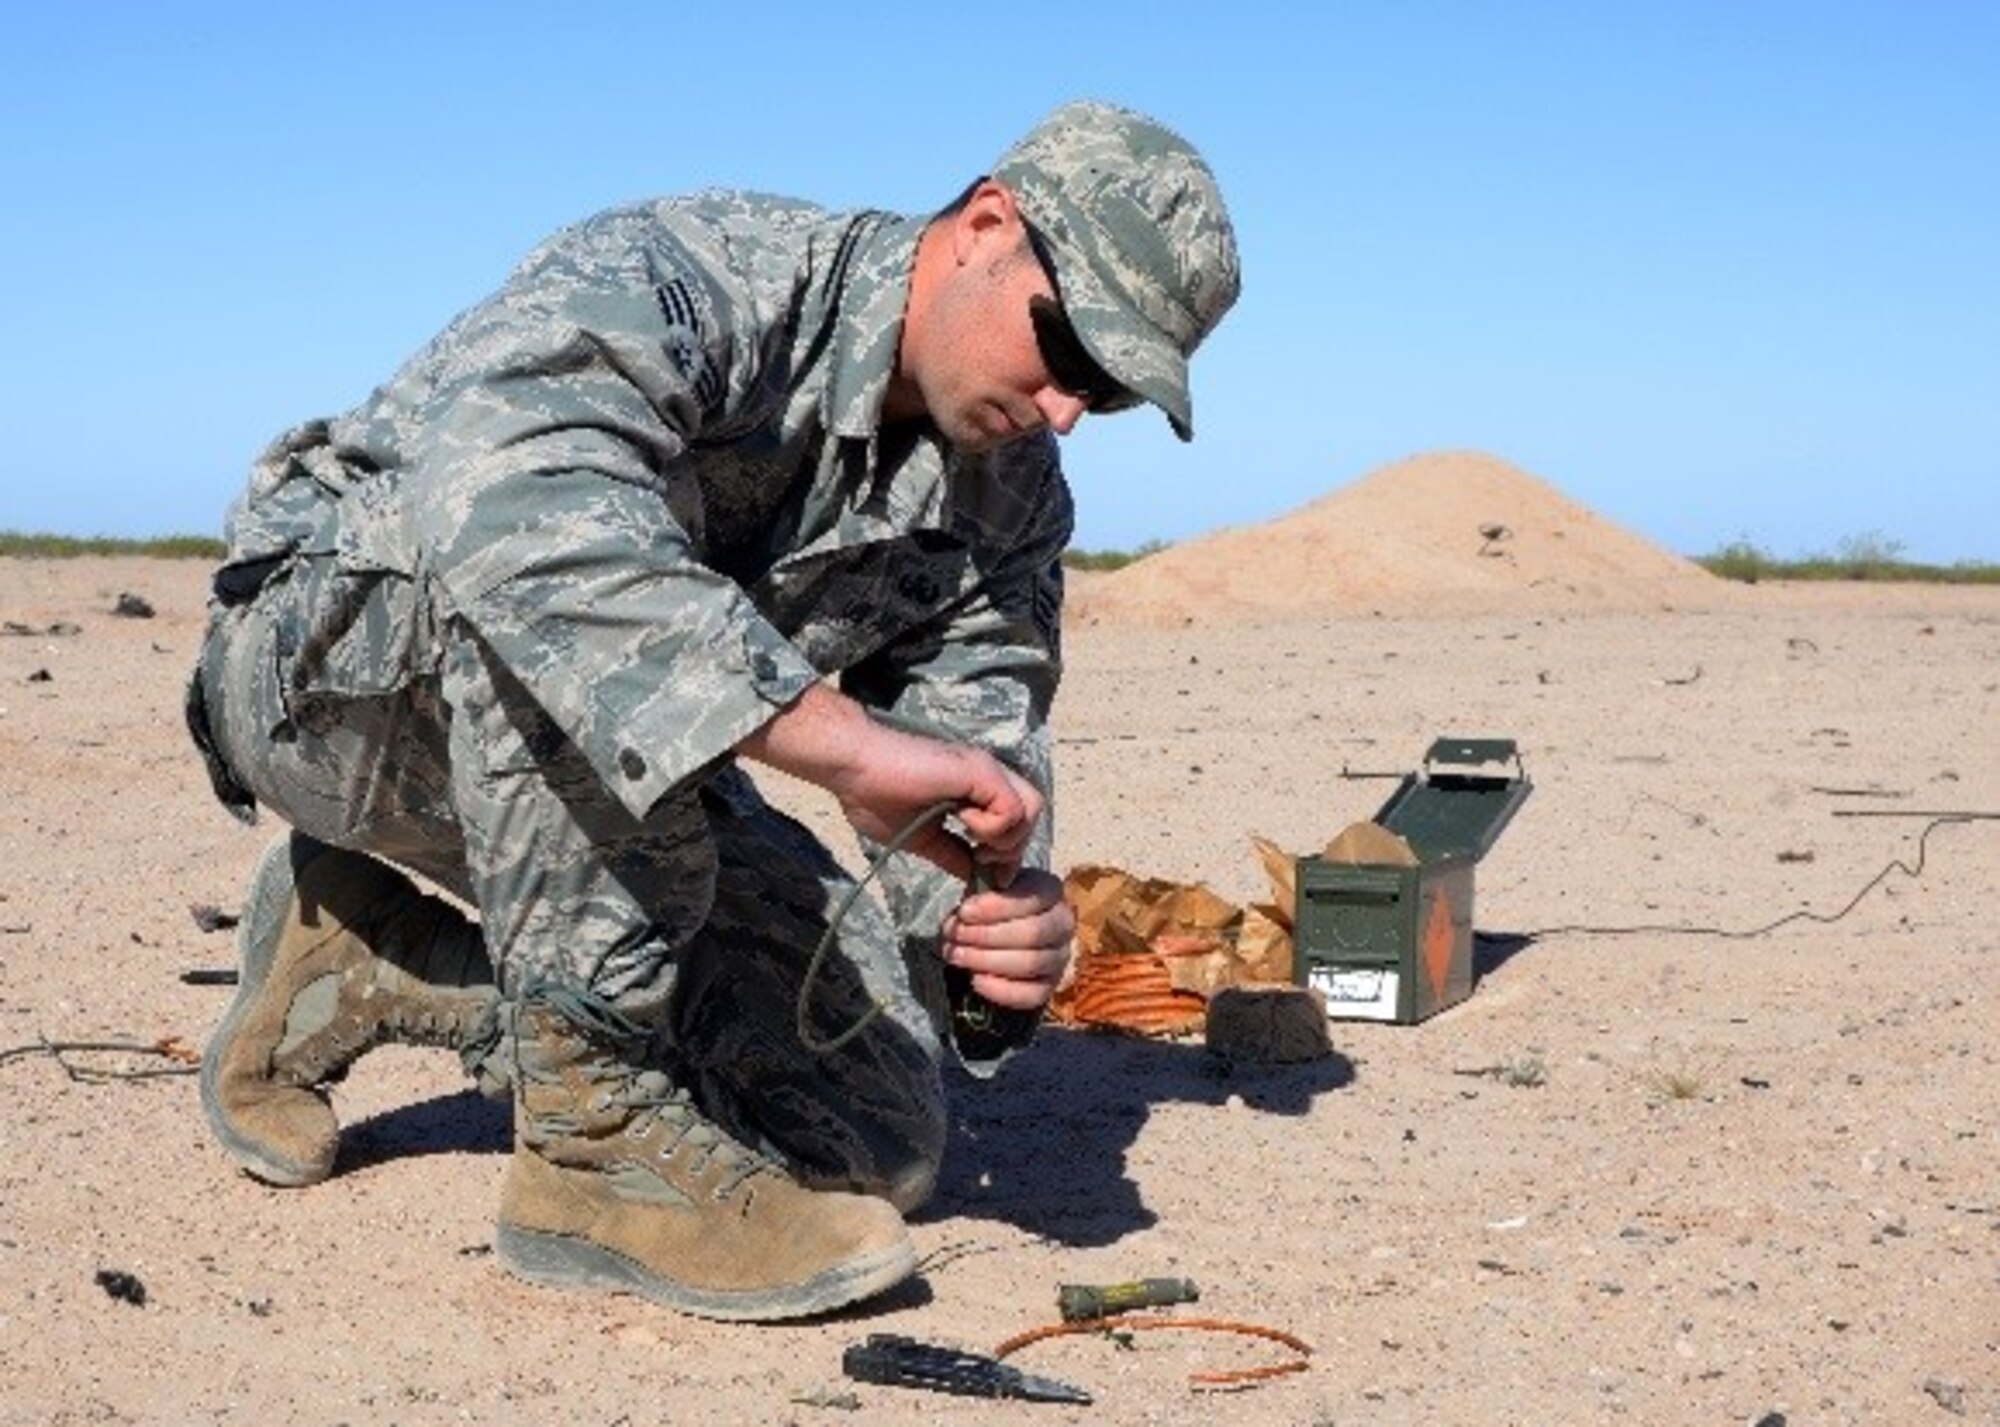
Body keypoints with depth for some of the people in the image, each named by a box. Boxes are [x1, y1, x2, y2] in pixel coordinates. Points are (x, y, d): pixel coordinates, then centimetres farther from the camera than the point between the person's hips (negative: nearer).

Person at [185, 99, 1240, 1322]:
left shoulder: (1013, 499, -4)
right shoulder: (691, 278, -28)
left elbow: (984, 756, -7)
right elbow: (498, 493, -50)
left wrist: (1001, 922, -32)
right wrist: (844, 740, -55)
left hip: (588, 780, 7)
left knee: (876, 1126, -5)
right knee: (538, 587, -39)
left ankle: (372, 959, 8)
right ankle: (600, 1128, -28)